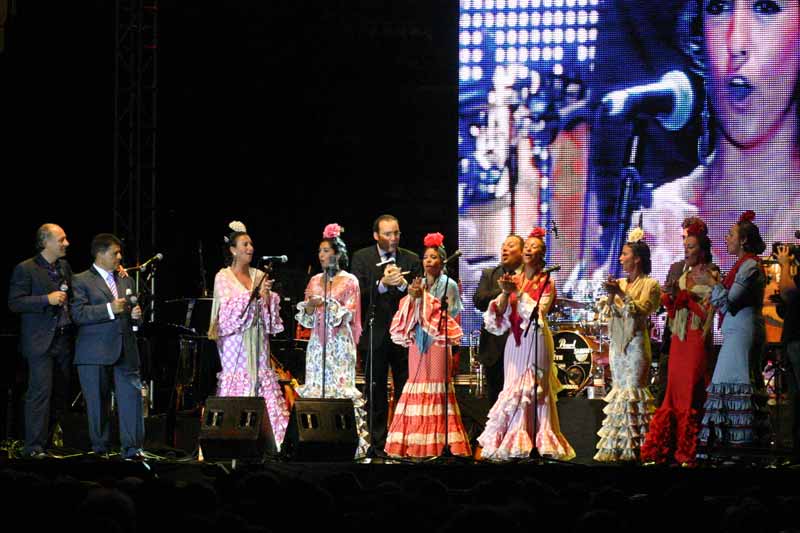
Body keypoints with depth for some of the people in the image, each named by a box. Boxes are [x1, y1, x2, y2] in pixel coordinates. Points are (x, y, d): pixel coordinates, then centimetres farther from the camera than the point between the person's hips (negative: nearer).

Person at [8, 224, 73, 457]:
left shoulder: (64, 267, 15)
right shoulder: (26, 269, -6)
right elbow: (15, 303, -12)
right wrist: (47, 299, -19)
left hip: (63, 340, 7)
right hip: (40, 341, -7)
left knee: (61, 394, 7)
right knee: (40, 392, -11)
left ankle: (50, 442, 15)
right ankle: (34, 447, -10)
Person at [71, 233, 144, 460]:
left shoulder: (126, 281, 20)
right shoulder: (81, 281, 1)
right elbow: (78, 314, -12)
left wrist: (135, 315, 4)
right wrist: (109, 310, -17)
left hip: (125, 351, 4)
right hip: (95, 353, -4)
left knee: (132, 397, -6)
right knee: (97, 402, 1)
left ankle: (132, 448, -4)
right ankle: (100, 449, 10)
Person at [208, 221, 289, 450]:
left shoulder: (259, 276, 12)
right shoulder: (224, 277, 1)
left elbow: (271, 309, 10)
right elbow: (228, 308, -11)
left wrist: (267, 297, -11)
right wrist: (254, 295, -17)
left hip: (257, 340, 4)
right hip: (235, 339, -4)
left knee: (261, 378, -2)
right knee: (237, 380, -9)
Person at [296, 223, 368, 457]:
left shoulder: (349, 281, 1)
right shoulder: (315, 281, 14)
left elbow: (347, 315, -6)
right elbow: (305, 319, 13)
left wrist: (326, 303, -19)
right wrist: (309, 307, -9)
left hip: (340, 344, -5)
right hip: (317, 344, 5)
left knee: (340, 388, -9)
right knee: (315, 389, -1)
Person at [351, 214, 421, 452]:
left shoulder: (411, 260, 6)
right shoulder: (361, 258, 2)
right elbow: (359, 294, -7)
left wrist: (402, 284, -18)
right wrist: (382, 283, -22)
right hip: (374, 335, -1)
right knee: (376, 394, 5)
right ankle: (378, 445, 10)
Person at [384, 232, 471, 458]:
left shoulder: (449, 285, 1)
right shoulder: (418, 285, 14)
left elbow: (449, 314, -8)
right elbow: (407, 314, 11)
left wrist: (423, 297, -11)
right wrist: (412, 297, -7)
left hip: (438, 342, -5)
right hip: (418, 342, 5)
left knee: (437, 387, -7)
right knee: (417, 386, 1)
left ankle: (439, 443, -7)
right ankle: (417, 445, 2)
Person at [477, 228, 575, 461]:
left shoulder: (546, 282, 1)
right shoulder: (514, 279, 14)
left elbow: (538, 312, -11)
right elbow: (500, 312, 6)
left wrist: (517, 292, -16)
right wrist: (505, 293, -11)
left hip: (536, 340, -5)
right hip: (515, 341, 5)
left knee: (532, 390, -8)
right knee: (514, 388, 1)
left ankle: (537, 445, -7)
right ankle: (512, 446, 2)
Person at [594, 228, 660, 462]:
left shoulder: (649, 284, -2)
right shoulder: (620, 283, 16)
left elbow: (641, 309, -14)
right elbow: (612, 312, 10)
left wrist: (622, 294, -19)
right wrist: (611, 296, -8)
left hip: (636, 341, -7)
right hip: (617, 342, 7)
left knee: (632, 390, -10)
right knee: (619, 390, 5)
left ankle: (633, 446, -10)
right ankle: (616, 447, 5)